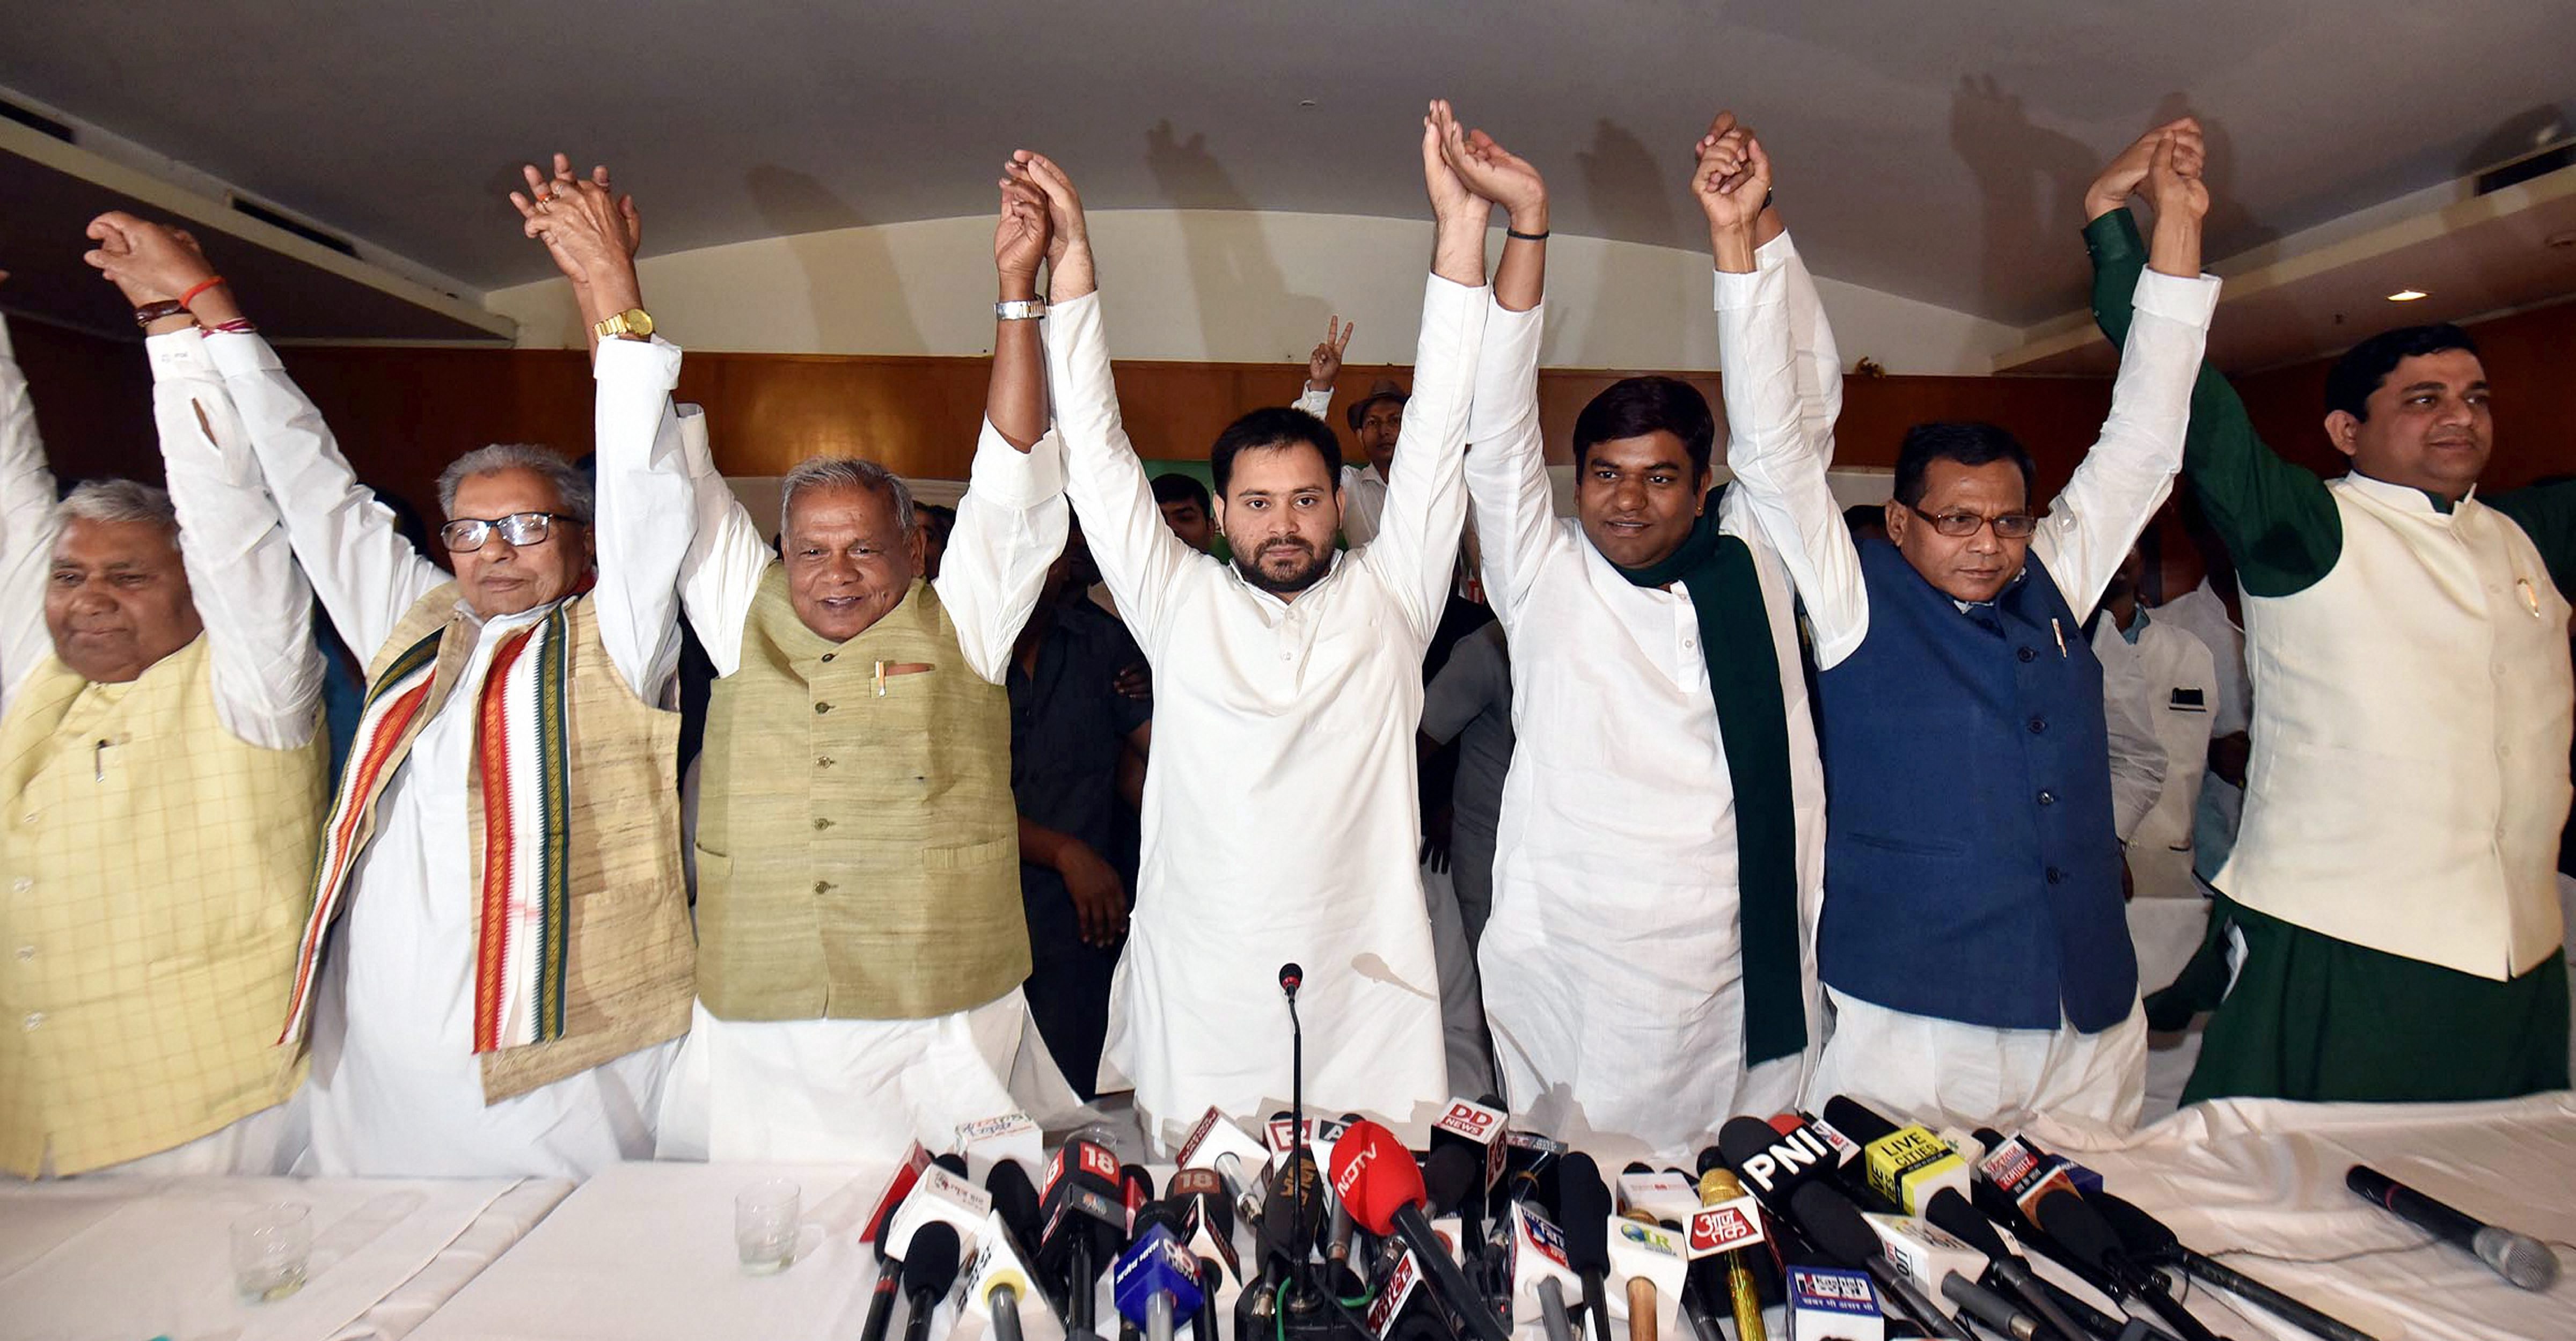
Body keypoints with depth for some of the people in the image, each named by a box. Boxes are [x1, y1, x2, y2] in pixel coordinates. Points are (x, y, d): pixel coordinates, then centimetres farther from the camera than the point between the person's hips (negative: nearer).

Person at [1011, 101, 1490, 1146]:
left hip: (1367, 1010, 0)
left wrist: (1460, 228, -3)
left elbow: (1437, 434, 1)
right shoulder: (1179, 604, 6)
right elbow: (1098, 454, 4)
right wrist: (1070, 263, 1)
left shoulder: (1388, 598, 6)